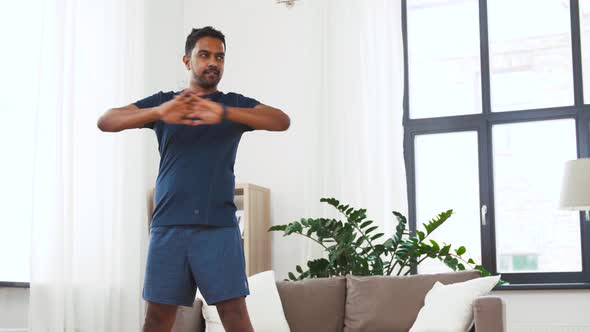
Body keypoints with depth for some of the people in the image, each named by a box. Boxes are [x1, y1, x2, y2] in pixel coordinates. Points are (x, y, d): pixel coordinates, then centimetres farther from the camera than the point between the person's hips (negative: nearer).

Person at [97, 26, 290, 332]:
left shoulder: (234, 104, 11)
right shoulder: (163, 101, 12)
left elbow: (282, 121, -8)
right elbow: (105, 121, -1)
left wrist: (224, 113, -24)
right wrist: (158, 112, -20)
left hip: (219, 226, -1)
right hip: (169, 224, 1)